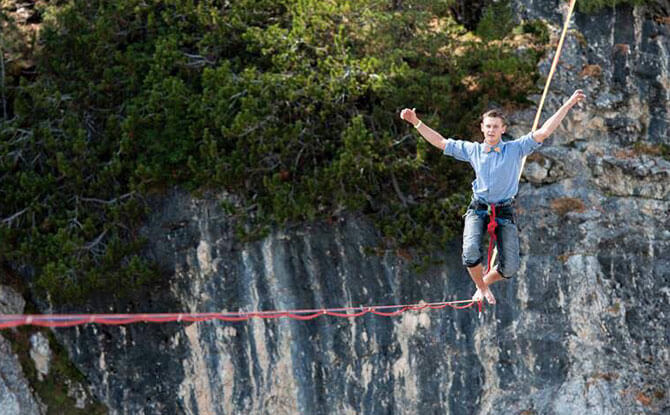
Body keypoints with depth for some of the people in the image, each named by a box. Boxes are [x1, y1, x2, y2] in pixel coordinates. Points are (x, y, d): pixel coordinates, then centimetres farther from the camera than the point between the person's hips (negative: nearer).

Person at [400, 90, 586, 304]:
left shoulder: (515, 149, 2)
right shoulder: (472, 150, 7)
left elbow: (543, 132, -6)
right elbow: (440, 142, 14)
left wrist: (569, 104, -13)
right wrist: (416, 122, 9)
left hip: (505, 212, 0)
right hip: (478, 209, 0)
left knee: (509, 267, -5)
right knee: (470, 254, -24)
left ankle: (486, 281, 31)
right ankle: (481, 288, 8)